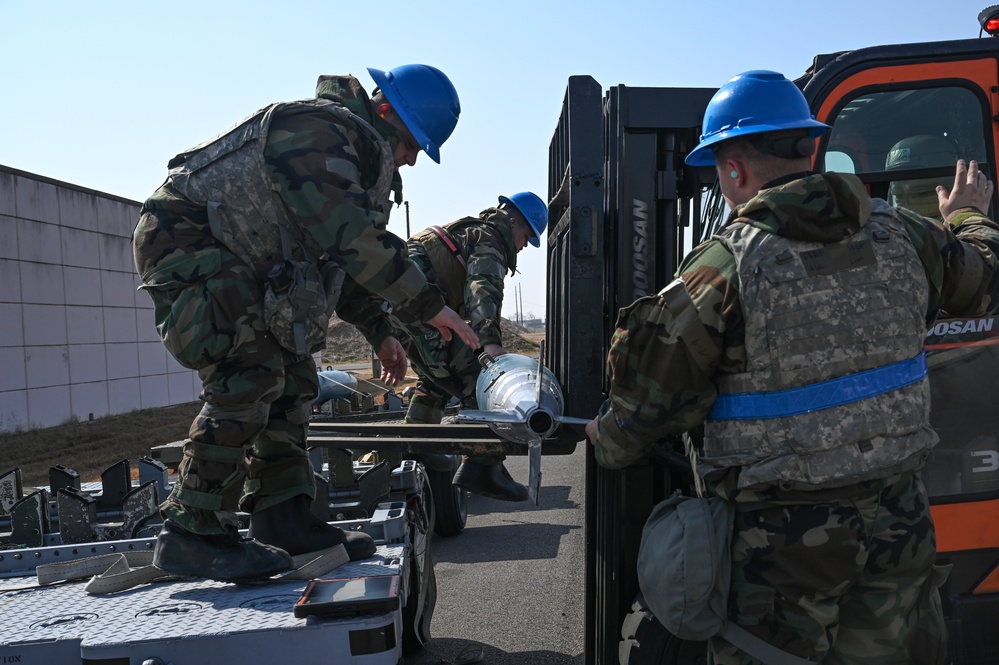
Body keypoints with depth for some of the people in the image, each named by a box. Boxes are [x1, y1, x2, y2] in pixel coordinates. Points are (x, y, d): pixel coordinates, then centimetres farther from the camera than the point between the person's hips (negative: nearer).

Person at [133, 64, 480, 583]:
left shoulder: (356, 151, 12)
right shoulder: (317, 131, -21)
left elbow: (343, 254, 16)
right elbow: (352, 239, -31)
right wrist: (428, 306, -26)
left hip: (229, 258, 10)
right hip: (182, 241, -10)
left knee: (293, 377, 4)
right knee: (251, 376, -21)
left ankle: (281, 517, 8)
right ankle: (192, 533, -12)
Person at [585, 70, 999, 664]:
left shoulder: (724, 268, -20)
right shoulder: (902, 235, -2)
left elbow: (649, 400, -14)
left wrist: (607, 440, 8)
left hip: (781, 541, -5)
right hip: (897, 524, 6)